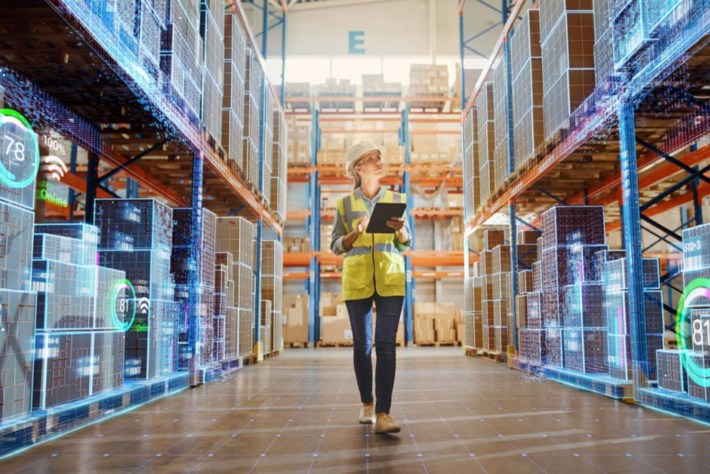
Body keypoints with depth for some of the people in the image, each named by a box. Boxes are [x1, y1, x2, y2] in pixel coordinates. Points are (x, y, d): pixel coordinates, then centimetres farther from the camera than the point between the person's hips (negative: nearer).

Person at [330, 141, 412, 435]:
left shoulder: (396, 199, 8)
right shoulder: (345, 204, 5)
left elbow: (406, 244, 10)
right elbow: (335, 246, 4)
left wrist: (400, 229, -12)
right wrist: (356, 232, -14)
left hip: (390, 280, 0)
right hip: (356, 281, 0)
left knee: (386, 344, -10)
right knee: (361, 344, 7)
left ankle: (383, 414, -10)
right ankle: (366, 404, 25)